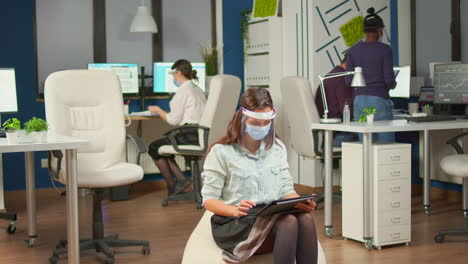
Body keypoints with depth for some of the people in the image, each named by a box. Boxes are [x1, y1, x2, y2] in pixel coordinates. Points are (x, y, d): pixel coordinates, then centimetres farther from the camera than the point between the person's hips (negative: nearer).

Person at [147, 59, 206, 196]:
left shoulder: (183, 90, -12)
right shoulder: (198, 90, 15)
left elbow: (174, 120, -12)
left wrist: (158, 110, 4)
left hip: (189, 135, -9)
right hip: (201, 135, 9)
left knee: (154, 148, 9)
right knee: (162, 144, 22)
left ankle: (172, 185, 14)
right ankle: (181, 179, 10)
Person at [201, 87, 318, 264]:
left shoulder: (277, 148, 15)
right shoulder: (221, 152, -1)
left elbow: (286, 189, 14)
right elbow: (209, 199, -3)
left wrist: (300, 201, -10)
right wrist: (235, 211, -23)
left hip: (274, 216, 5)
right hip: (235, 224, -4)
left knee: (305, 217, -31)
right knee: (288, 221, -35)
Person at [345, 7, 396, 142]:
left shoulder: (353, 50, 4)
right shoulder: (385, 49, -6)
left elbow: (348, 81, 3)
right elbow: (389, 79, -10)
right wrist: (392, 85, 13)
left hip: (360, 100, 4)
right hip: (380, 101, -4)